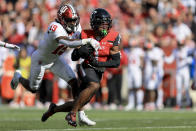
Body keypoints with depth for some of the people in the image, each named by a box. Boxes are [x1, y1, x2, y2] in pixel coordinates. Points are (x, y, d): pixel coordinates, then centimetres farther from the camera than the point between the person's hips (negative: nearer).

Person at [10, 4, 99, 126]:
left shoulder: (76, 27, -17)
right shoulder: (56, 28, -42)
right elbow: (68, 42, -57)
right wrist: (88, 41, -64)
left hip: (55, 59, 6)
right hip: (40, 59, -6)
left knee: (74, 82, -12)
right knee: (33, 89, 16)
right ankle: (18, 77, 49)